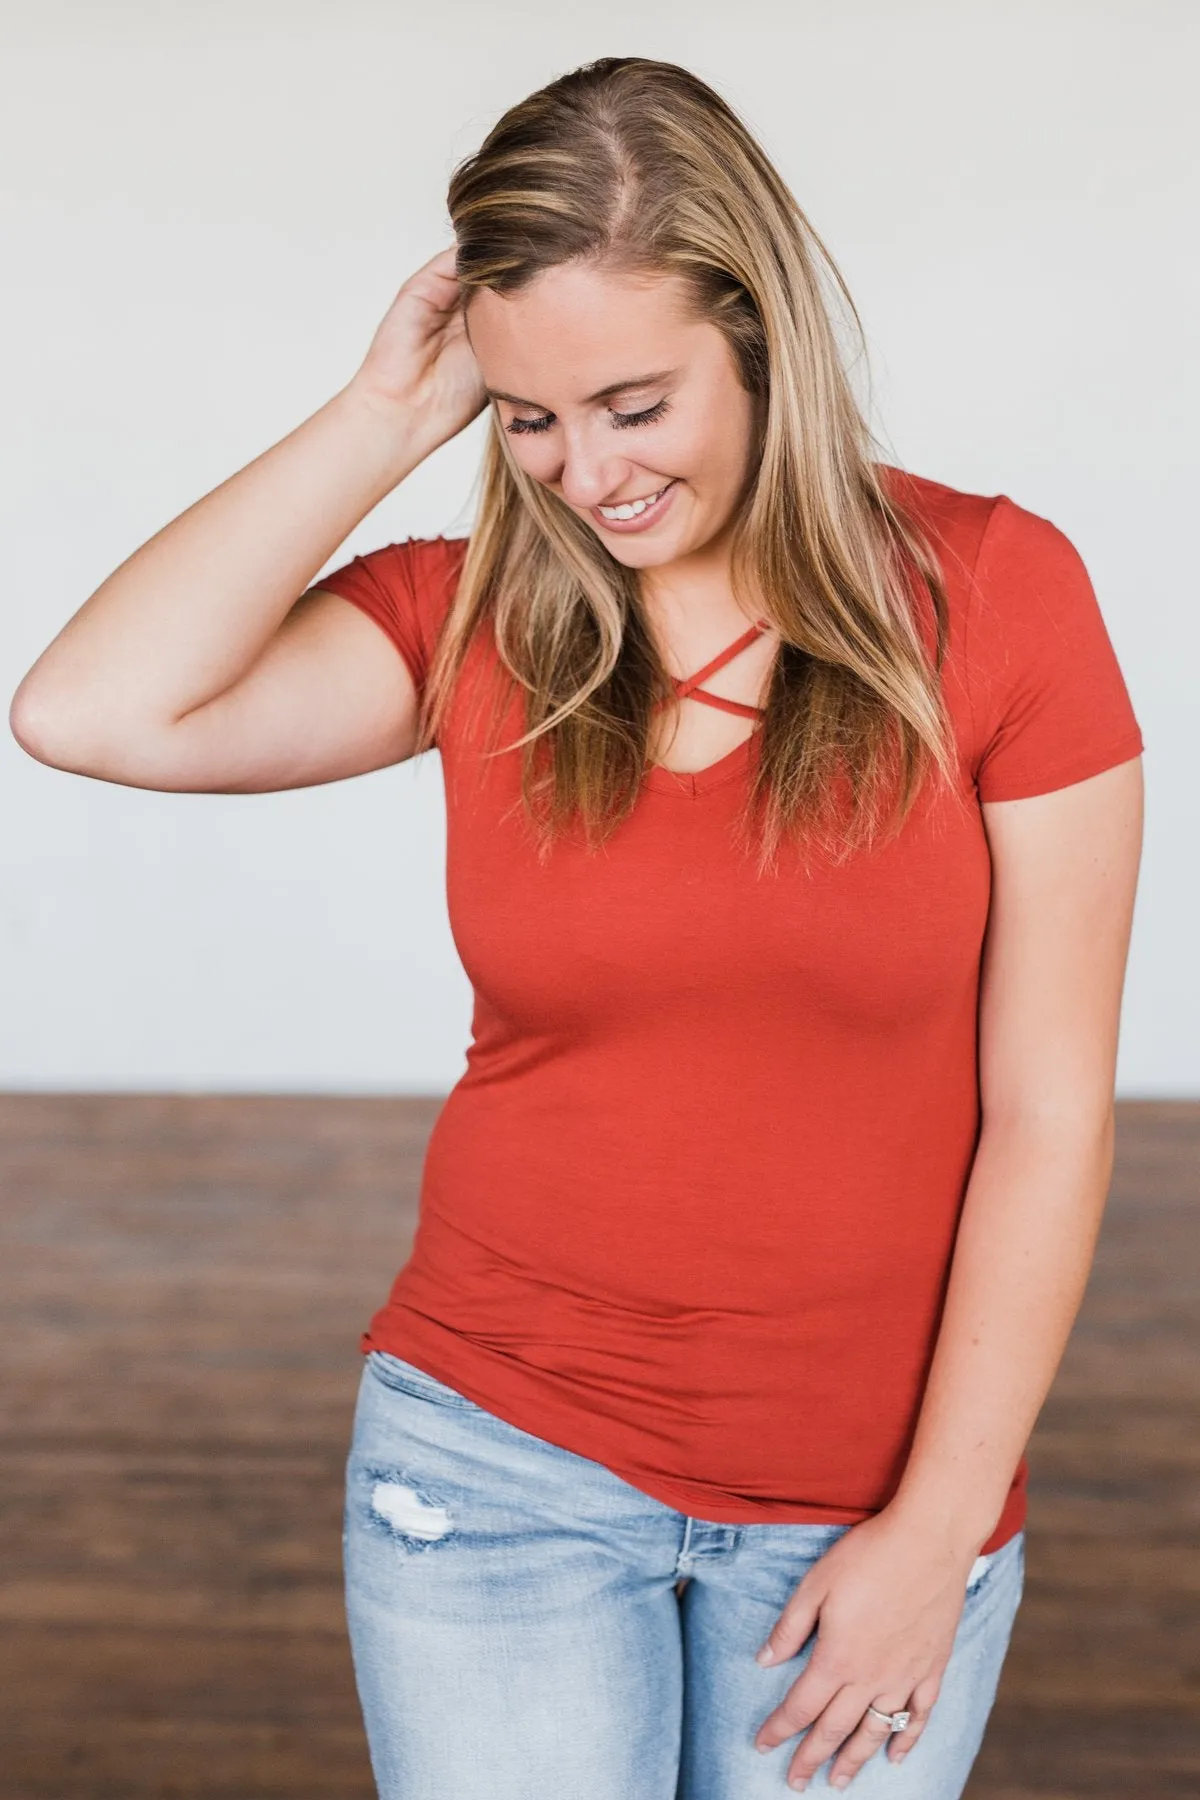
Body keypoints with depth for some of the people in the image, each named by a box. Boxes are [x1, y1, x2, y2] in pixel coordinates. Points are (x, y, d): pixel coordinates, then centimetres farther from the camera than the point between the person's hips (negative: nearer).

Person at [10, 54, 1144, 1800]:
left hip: (870, 1506, 0)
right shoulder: (469, 615, -2)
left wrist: (940, 1534, -7)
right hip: (499, 1457, 1)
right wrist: (388, 413, -13)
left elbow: (1048, 1115, -7)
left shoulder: (988, 592, -8)